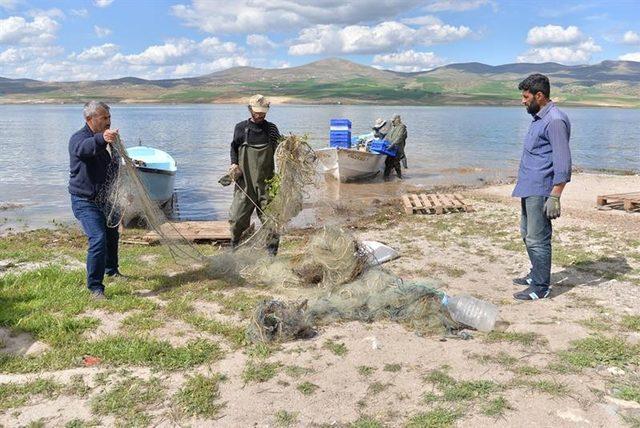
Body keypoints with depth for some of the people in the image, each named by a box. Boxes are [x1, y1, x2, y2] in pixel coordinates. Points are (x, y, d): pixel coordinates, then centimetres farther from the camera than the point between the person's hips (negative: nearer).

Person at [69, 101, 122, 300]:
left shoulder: (108, 138, 10)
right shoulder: (79, 138, -18)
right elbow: (82, 149, -46)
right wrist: (101, 139, -64)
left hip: (106, 200, 8)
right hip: (85, 201, -8)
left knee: (112, 236, 22)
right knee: (98, 240, -21)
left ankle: (112, 270, 46)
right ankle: (95, 287, -14)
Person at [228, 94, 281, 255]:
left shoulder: (272, 129, 7)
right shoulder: (241, 128, 6)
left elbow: (279, 152, 13)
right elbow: (234, 148, 14)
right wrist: (234, 164, -3)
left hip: (266, 181, 0)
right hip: (245, 182, 0)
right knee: (237, 217, 2)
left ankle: (272, 250, 10)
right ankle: (235, 246, 23)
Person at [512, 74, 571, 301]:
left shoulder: (555, 121, -17)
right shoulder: (538, 118, 14)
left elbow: (563, 163, -21)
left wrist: (555, 197, -24)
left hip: (540, 191, -10)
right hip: (528, 188, 10)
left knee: (537, 239, -4)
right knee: (527, 234, 19)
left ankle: (540, 287, 6)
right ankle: (536, 274, 33)